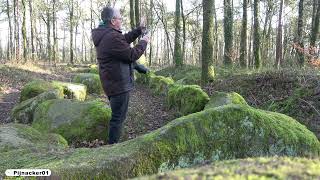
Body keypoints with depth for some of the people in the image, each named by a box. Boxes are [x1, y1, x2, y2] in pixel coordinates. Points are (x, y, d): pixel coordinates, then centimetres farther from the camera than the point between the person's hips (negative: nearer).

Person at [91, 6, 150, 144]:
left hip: (110, 80, 10)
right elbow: (132, 55, -20)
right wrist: (143, 42, -5)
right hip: (118, 84, -10)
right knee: (118, 117, 1)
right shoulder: (112, 37, -27)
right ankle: (113, 145, 11)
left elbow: (124, 40, 18)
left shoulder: (103, 34, 4)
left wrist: (139, 30, 14)